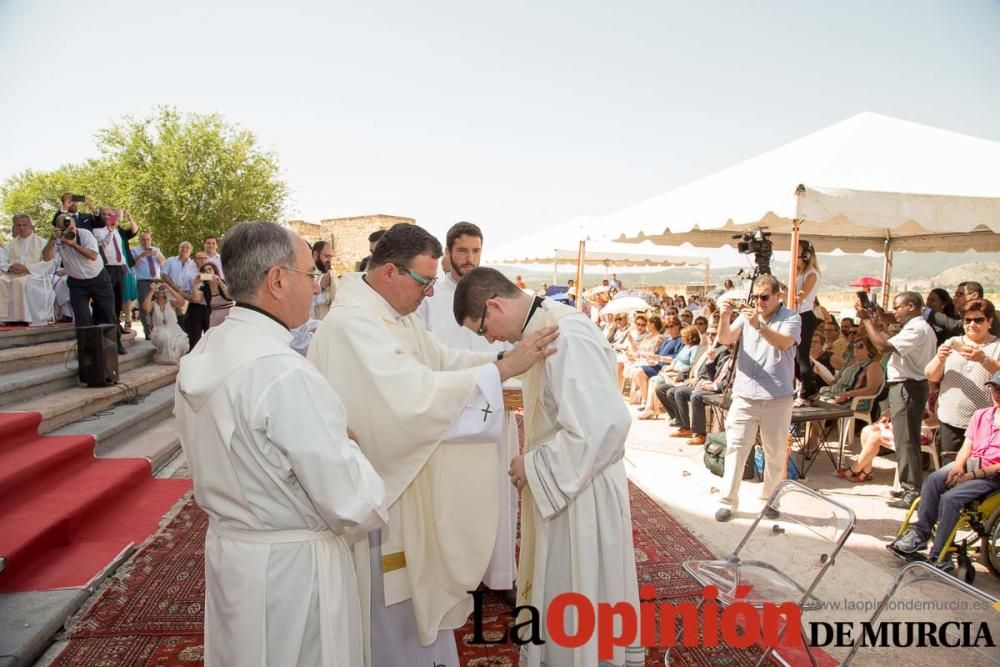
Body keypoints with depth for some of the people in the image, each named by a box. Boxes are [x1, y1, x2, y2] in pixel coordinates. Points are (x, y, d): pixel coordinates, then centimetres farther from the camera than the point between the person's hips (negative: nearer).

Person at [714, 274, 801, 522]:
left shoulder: (791, 318, -1)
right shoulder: (747, 315, 7)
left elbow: (783, 343, -20)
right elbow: (725, 339, -4)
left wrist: (758, 325, -34)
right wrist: (724, 319, -23)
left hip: (777, 397, -1)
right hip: (744, 395, 1)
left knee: (775, 452, 9)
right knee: (735, 448, 1)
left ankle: (769, 499, 25)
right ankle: (728, 501, 7)